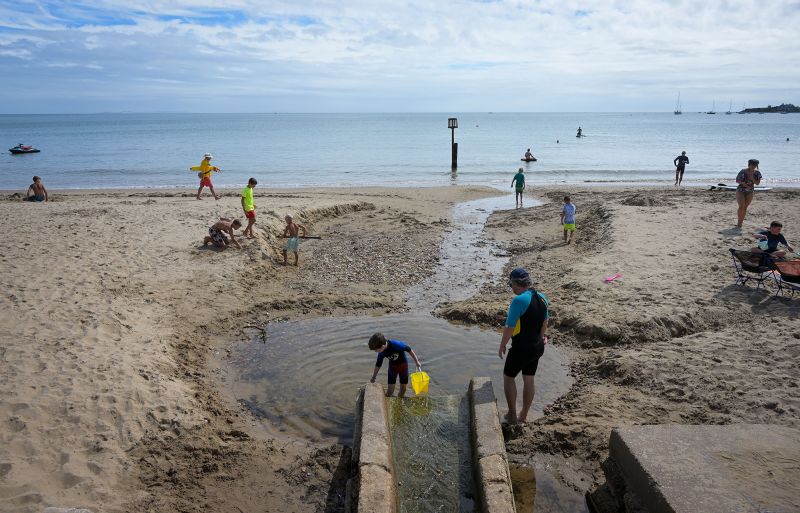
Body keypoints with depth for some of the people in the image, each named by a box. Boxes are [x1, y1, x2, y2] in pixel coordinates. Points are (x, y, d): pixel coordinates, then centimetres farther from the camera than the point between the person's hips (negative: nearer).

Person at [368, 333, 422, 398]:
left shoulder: (396, 345, -37)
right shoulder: (381, 353, -21)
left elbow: (409, 349, -22)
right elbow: (378, 365, -3)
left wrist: (417, 362, -11)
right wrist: (373, 377, 7)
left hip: (403, 364, -2)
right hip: (392, 366, 2)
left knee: (403, 389, 8)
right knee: (390, 390, -4)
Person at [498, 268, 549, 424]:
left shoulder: (519, 301, -24)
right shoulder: (542, 298, 1)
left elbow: (509, 327, -22)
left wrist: (502, 346, -9)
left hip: (521, 348, -7)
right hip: (537, 346, 7)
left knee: (509, 377, 11)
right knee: (529, 380, 16)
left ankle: (512, 415, 15)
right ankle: (523, 416, 28)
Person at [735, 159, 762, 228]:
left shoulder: (757, 173, -2)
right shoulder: (743, 172, -11)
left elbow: (757, 183, -4)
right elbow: (737, 180, -5)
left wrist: (752, 177, -19)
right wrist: (742, 183, -23)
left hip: (750, 192, 3)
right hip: (740, 190, -3)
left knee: (745, 207, 3)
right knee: (741, 206, -15)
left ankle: (740, 222, 11)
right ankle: (738, 222, -6)